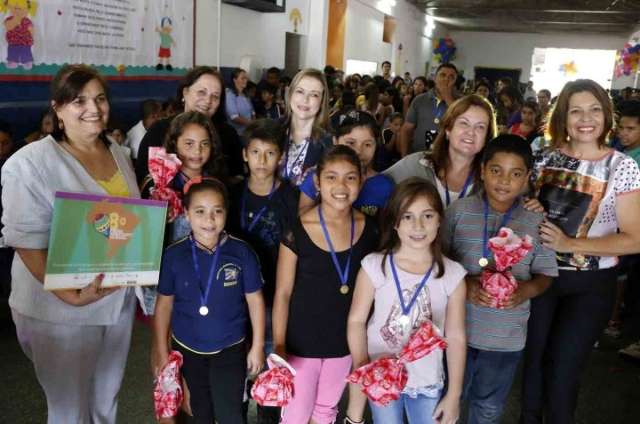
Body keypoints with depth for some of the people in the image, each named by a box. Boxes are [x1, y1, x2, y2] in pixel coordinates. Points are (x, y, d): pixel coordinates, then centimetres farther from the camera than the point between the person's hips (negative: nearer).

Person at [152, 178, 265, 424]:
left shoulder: (241, 252, -16)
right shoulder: (173, 255, -13)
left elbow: (255, 300, -6)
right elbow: (164, 304, -2)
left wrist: (257, 347, -3)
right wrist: (161, 350, 1)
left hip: (230, 348, -2)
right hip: (187, 348, 2)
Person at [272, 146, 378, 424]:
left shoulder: (369, 230, -6)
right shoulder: (296, 231, -16)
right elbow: (283, 293, -11)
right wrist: (278, 347, -12)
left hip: (345, 343, 3)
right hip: (301, 343, -3)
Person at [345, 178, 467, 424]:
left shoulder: (452, 274, -10)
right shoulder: (375, 266, -12)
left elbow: (456, 337, -5)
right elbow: (357, 321, -6)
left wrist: (454, 394, -2)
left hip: (428, 382, 1)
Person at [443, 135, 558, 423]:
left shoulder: (536, 221, -5)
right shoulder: (459, 211, -9)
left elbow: (545, 273, 3)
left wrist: (527, 289, -18)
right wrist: (463, 284, -21)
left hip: (507, 335, 1)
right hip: (457, 327, -1)